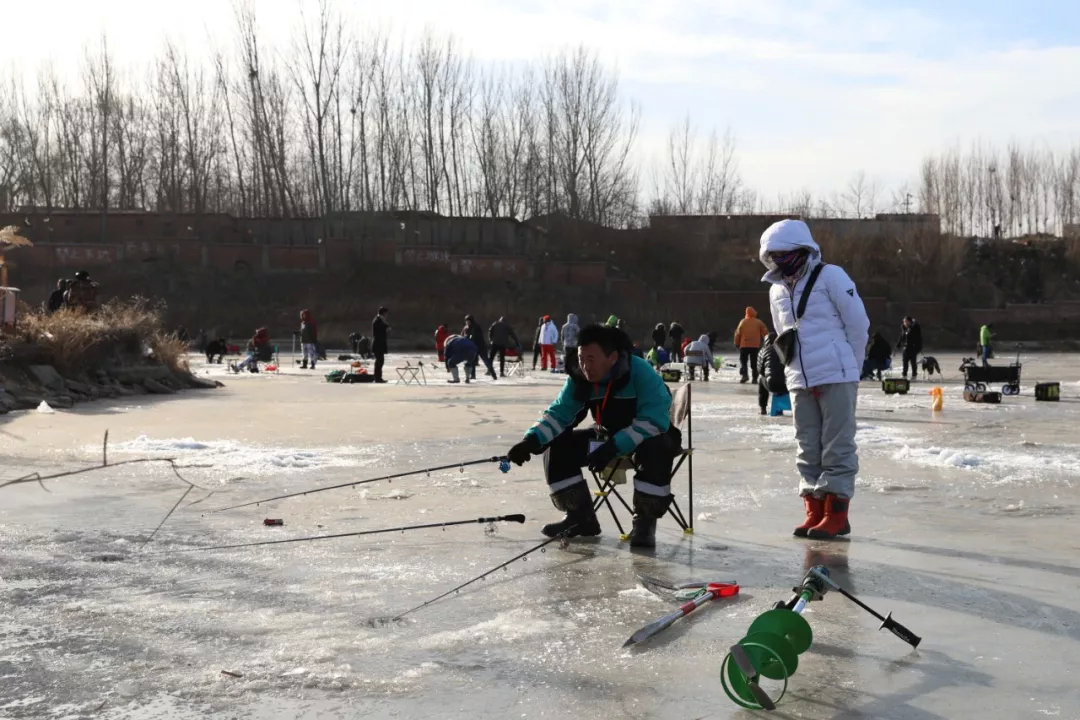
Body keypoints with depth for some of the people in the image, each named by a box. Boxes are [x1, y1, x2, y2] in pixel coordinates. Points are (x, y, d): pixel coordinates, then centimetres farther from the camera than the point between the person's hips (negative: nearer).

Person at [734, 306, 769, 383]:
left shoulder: (742, 322, 3)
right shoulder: (758, 322, 2)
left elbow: (737, 334, 4)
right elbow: (765, 332, 3)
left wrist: (737, 343, 15)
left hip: (744, 345, 0)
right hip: (755, 345, 0)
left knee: (743, 362, 6)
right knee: (754, 363, 6)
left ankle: (744, 374, -15)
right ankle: (755, 379, 3)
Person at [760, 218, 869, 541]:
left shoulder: (830, 277, -7)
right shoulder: (776, 290, 13)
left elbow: (858, 323, -6)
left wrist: (847, 365, 0)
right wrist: (794, 364, 13)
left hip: (836, 377, -6)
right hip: (799, 381, 7)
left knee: (837, 445, -2)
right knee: (808, 447, 9)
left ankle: (836, 512, 2)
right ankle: (815, 510, 17)